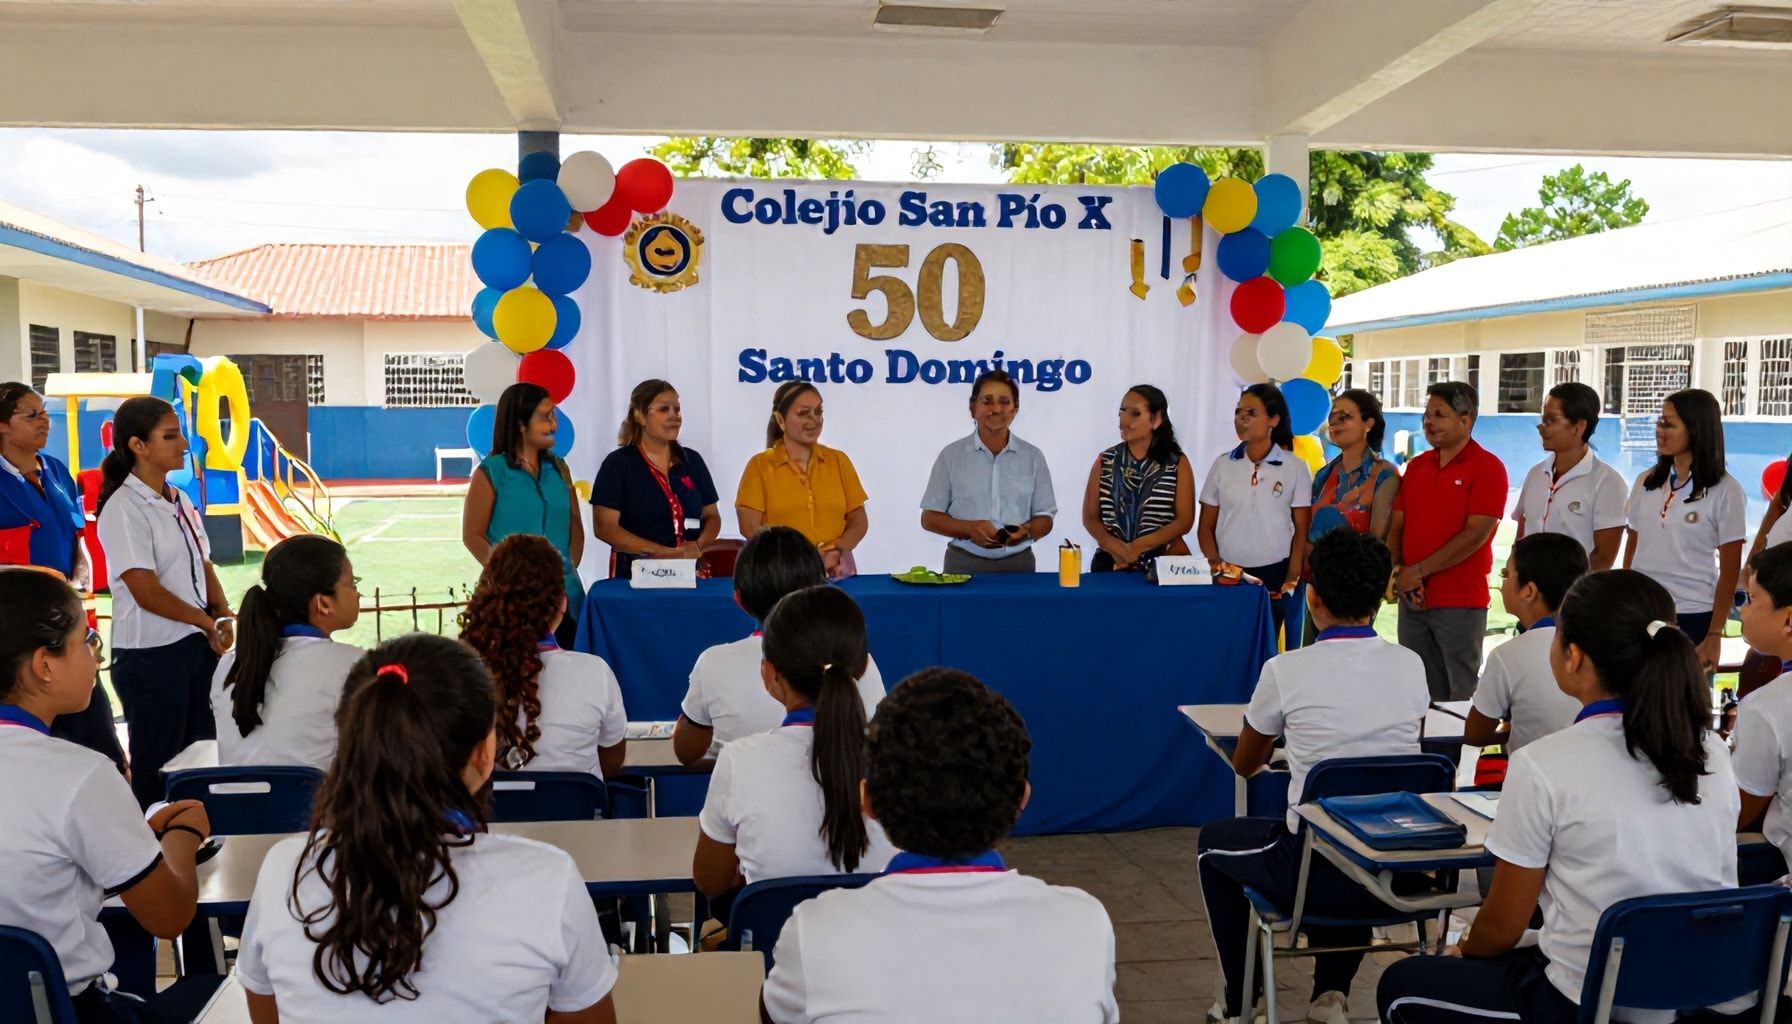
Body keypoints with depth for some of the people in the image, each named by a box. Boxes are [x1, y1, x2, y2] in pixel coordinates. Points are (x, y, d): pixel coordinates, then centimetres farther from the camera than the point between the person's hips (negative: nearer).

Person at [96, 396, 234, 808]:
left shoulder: (180, 502, 10)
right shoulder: (123, 510, -14)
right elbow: (147, 593, -18)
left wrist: (224, 616, -4)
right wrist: (209, 623, -9)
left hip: (199, 645, 7)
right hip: (151, 655, -7)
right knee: (158, 771, 3)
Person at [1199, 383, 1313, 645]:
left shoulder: (1295, 468, 0)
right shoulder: (1223, 465, 5)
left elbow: (1302, 530, 2)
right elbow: (1206, 527, 8)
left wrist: (1292, 577, -6)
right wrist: (1215, 564, -5)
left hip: (1274, 574, -1)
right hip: (1228, 575, 2)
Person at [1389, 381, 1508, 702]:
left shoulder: (1487, 467, -7)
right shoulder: (1416, 466, 12)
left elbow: (1476, 534, -15)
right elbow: (1396, 527, 11)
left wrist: (1419, 571, -15)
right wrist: (1398, 572, -6)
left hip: (1460, 603, -6)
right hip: (1411, 599, 6)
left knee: (1460, 696, 4)